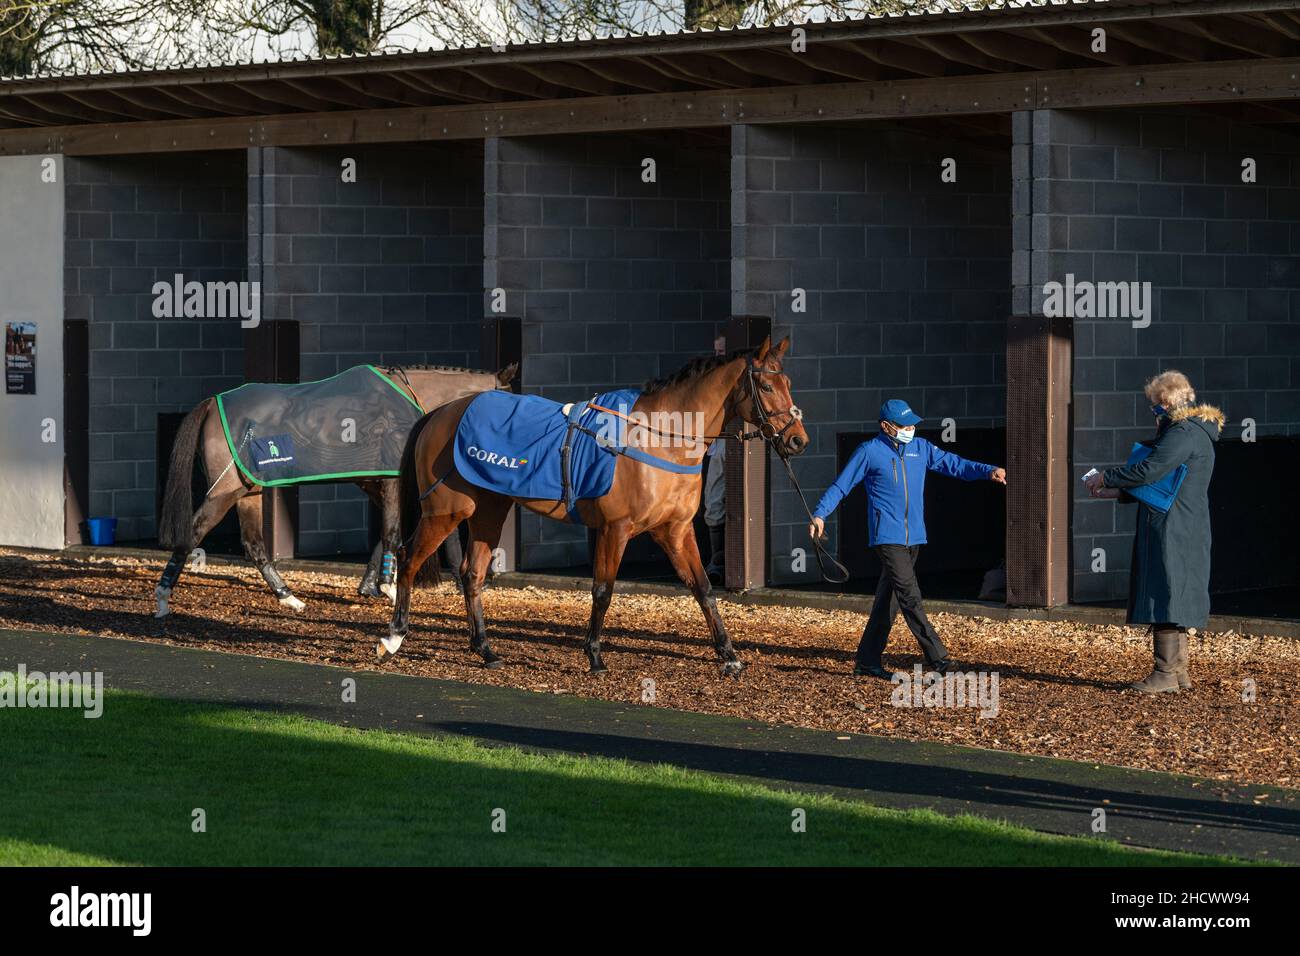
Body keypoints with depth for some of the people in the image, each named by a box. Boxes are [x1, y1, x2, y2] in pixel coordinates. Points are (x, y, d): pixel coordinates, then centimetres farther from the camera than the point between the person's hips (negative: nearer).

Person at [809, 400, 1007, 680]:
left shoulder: (920, 448, 11)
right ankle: (936, 656, -17)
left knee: (888, 599, 8)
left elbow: (954, 464, 7)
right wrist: (819, 514, -14)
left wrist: (989, 471, -9)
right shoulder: (869, 452, -3)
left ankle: (868, 661, 13)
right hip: (887, 537, -6)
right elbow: (840, 486, -1)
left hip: (914, 537, 6)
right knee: (909, 594, -14)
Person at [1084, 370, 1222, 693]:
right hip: (1184, 530, 11)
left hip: (1174, 531, -11)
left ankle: (1166, 673, -10)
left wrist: (1106, 477, -11)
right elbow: (1164, 481, 24)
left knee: (1166, 598, -9)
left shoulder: (1185, 434, -15)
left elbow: (1149, 471, -24)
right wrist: (1117, 492, 21)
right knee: (1172, 603, 14)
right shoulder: (1195, 431, 19)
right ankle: (1179, 670, 17)